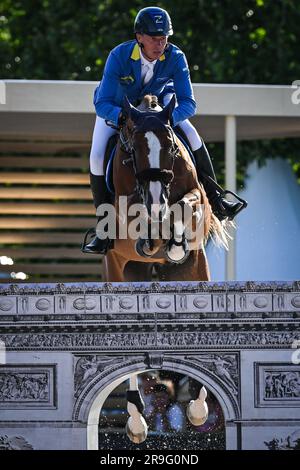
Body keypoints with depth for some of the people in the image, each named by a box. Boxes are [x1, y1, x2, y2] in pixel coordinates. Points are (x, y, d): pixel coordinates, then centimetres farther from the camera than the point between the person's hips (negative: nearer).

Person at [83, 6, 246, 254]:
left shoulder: (175, 57, -29)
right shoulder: (119, 56, -35)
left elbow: (188, 103, -29)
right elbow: (103, 104, -36)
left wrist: (168, 118, -49)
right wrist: (124, 117, -57)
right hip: (115, 108, -2)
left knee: (191, 134, -18)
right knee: (97, 157, -20)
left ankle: (215, 199, -5)